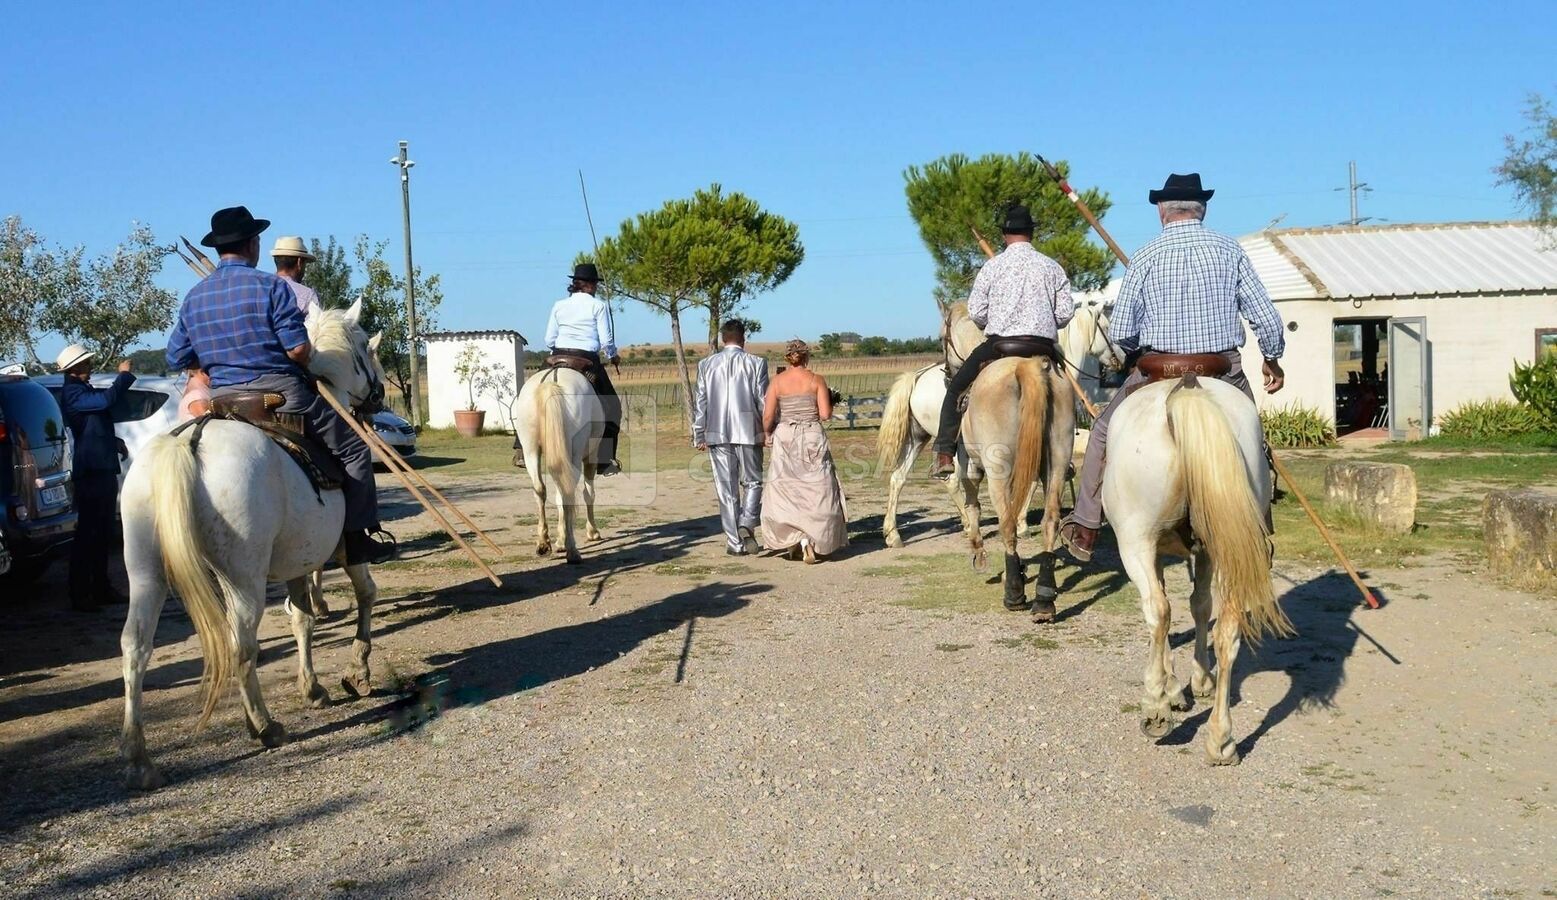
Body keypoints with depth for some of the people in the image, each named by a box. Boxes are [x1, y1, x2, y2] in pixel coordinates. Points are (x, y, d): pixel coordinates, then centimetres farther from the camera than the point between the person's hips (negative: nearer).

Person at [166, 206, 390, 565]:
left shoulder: (193, 297, 11)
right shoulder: (271, 285, -8)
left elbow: (178, 359, 13)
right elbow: (299, 348, -14)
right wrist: (312, 372, 5)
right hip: (280, 393, -6)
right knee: (353, 447, 5)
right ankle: (355, 538, 1)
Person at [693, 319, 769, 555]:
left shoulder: (706, 364, 4)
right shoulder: (756, 363, -3)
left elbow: (700, 402, 5)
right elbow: (763, 400, -3)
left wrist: (699, 436, 10)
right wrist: (770, 430, 6)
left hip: (717, 434, 2)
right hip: (748, 432, -2)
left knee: (727, 489, 7)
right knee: (753, 482, 12)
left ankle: (735, 542, 8)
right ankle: (746, 525, -11)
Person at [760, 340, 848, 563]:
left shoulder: (777, 381, -1)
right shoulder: (817, 380, -3)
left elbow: (767, 416, -5)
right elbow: (825, 415, -8)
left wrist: (768, 434, 13)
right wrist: (830, 402, 13)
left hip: (785, 439, 1)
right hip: (813, 438, -1)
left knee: (785, 492, 10)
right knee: (817, 491, 8)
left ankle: (792, 537, -2)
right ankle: (812, 540, 2)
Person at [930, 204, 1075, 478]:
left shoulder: (992, 266, 1)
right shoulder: (1052, 267, 7)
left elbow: (975, 313, 0)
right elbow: (1066, 312, 4)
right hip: (1044, 347, 3)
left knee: (956, 389, 12)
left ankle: (945, 455, 1)